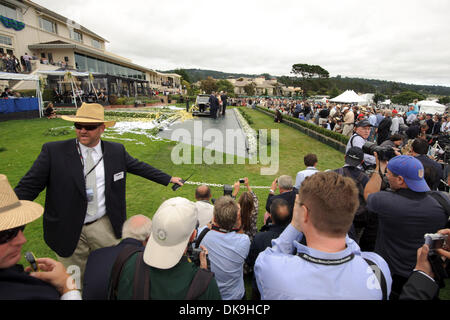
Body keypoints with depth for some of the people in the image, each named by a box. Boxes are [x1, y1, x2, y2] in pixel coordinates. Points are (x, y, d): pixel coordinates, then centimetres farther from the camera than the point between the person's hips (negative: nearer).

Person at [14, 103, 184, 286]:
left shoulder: (117, 151, -3)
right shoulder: (53, 151, -10)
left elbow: (139, 167, 9)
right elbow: (28, 187, -8)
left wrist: (168, 179, 13)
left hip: (105, 226, 2)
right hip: (67, 231, -1)